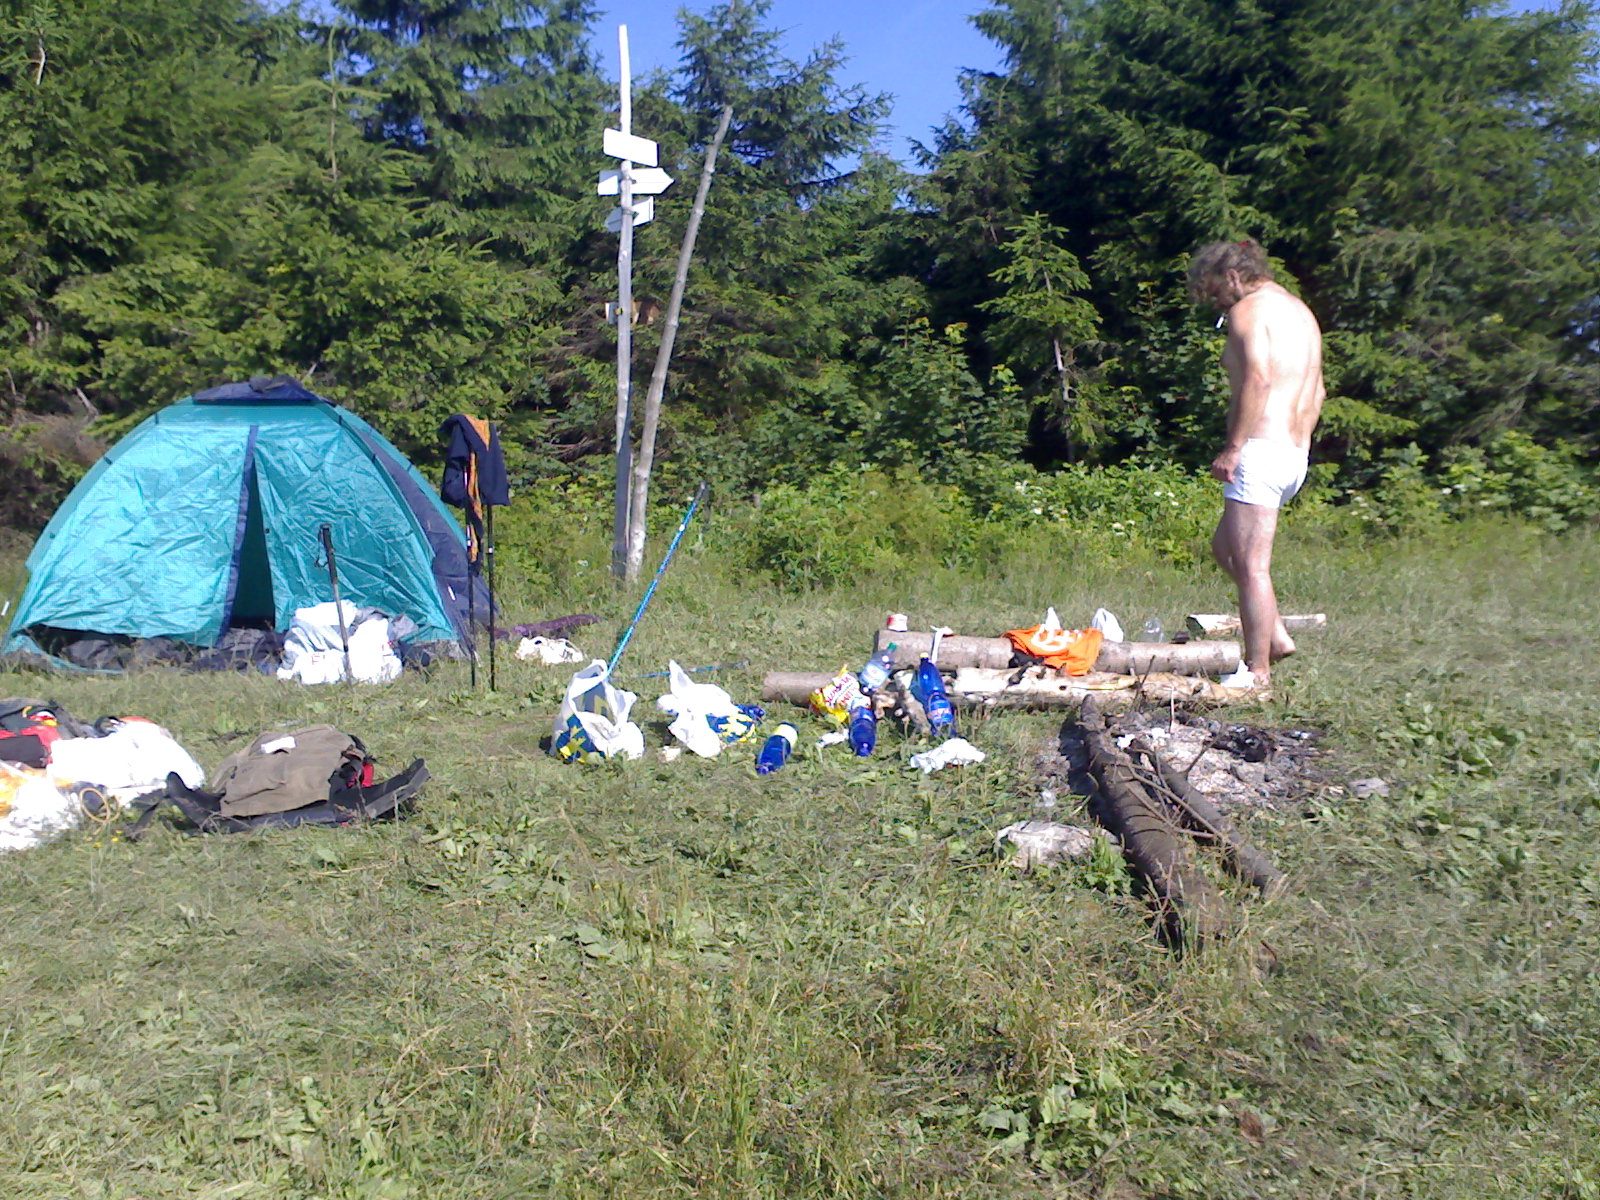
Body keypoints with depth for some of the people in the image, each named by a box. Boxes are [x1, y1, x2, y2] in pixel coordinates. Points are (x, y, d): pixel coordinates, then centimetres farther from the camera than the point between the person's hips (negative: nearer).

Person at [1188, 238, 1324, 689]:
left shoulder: (1249, 309, -6)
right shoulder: (1300, 311, 22)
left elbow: (1258, 379, -20)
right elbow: (1316, 390, 21)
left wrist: (1233, 448, -20)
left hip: (1261, 449, -10)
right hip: (1297, 453, 10)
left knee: (1251, 565, -4)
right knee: (1225, 546, 19)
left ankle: (1257, 670, 1)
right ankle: (1275, 636, 17)